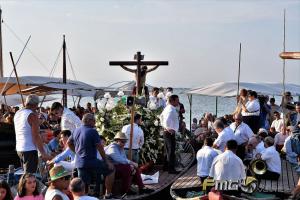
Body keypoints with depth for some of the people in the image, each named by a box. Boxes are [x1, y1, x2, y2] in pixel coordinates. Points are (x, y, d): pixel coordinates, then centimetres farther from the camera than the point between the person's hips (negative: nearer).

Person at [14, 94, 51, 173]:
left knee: (26, 173, 19)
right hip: (29, 150, -8)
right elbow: (36, 136, -18)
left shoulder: (17, 113, 11)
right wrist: (43, 153, -17)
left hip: (19, 149, 8)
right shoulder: (32, 115, -13)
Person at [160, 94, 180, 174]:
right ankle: (171, 169, 2)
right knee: (171, 151, -4)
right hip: (170, 133, -10)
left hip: (166, 132, 10)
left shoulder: (167, 108, 11)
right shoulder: (171, 110, -20)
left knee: (168, 150, 18)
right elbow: (167, 120, -35)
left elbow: (161, 116, 25)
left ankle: (166, 166, 28)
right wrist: (169, 128, -22)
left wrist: (164, 126, 22)